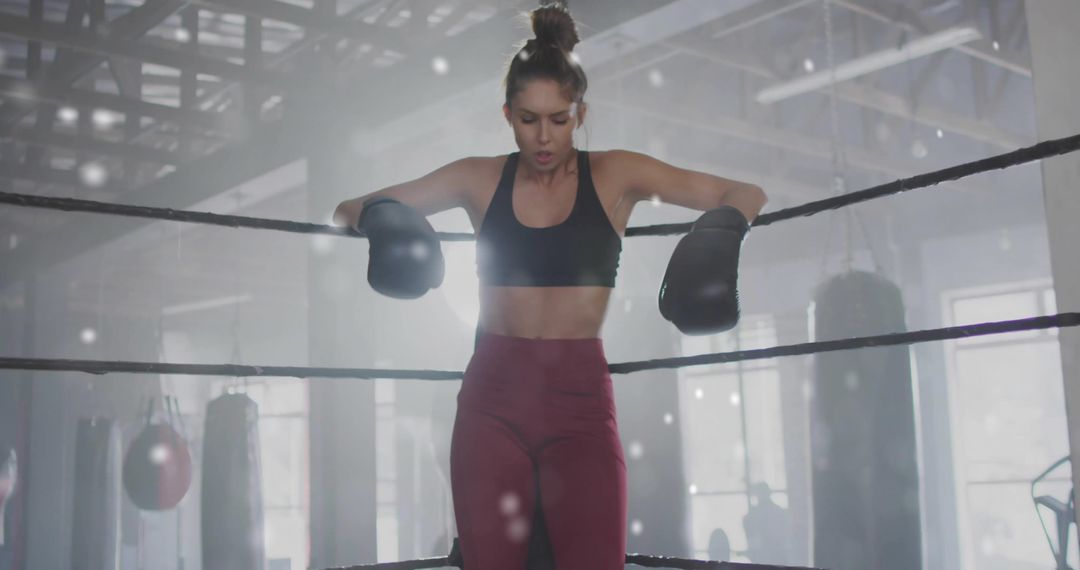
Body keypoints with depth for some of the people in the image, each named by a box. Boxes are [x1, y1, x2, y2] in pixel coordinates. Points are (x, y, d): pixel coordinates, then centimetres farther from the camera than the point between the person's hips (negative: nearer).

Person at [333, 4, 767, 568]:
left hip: (580, 399, -1)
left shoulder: (615, 176, 2)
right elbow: (348, 209, 11)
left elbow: (748, 194, 3)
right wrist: (380, 219, -12)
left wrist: (722, 227, -19)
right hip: (493, 397, 2)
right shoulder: (479, 178, 5)